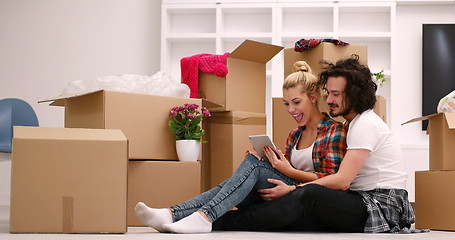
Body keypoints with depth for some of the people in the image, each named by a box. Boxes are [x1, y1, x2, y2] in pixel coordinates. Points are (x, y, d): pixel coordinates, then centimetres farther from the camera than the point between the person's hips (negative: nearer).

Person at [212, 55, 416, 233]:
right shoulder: (352, 123, 21)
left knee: (309, 195, -30)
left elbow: (342, 181, -19)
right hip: (362, 202, 10)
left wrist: (292, 190, -20)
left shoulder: (365, 124, -11)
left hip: (383, 205, -10)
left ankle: (223, 223, -28)